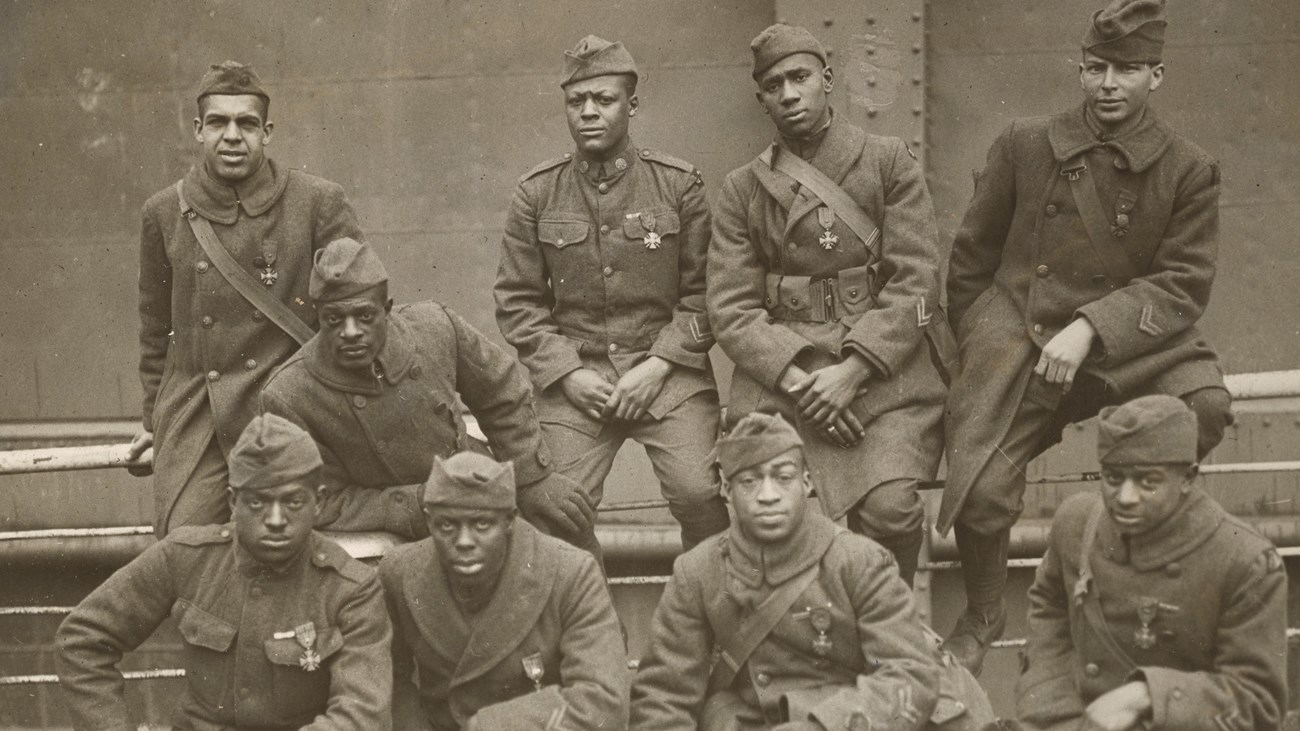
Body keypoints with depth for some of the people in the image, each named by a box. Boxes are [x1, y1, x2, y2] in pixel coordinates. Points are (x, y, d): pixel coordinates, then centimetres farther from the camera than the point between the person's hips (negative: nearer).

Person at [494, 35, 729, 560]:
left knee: (700, 494, -19)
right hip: (574, 377, 1)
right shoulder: (535, 195, 5)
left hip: (668, 373, -1)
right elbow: (517, 301, 6)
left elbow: (704, 292, 2)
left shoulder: (679, 184, 2)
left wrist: (658, 366, -9)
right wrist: (566, 373, -6)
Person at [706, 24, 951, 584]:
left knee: (889, 507, -22)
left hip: (883, 363, -1)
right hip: (779, 370, 1)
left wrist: (852, 371, -12)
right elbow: (731, 309, 5)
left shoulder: (889, 162, 8)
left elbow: (915, 282, 0)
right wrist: (795, 381, -12)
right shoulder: (741, 191, 13)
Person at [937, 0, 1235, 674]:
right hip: (1016, 335, 0)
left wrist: (1091, 328, -19)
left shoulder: (1189, 171, 1)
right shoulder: (1025, 145, 3)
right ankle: (982, 614, 12)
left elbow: (1184, 285, -6)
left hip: (1126, 342, 1)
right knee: (982, 496, -19)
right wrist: (977, 347, 12)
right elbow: (971, 258, 12)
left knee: (1205, 404, -29)